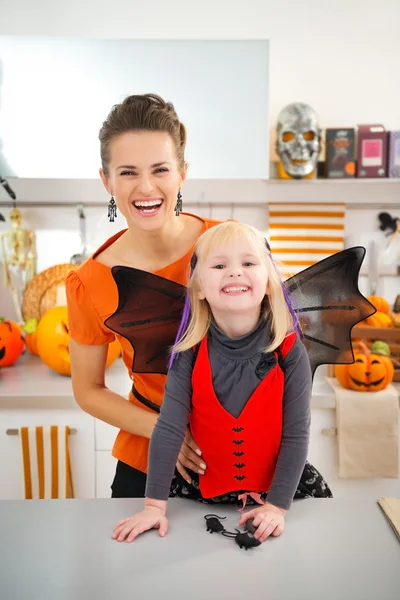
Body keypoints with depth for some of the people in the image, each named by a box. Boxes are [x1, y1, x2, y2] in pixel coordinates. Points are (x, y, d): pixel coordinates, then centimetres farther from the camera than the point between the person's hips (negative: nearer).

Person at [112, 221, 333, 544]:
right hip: (206, 492, 1)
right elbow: (169, 429, -13)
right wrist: (155, 505, -14)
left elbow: (296, 434, -14)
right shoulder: (190, 353, -14)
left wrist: (277, 505, -16)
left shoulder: (289, 350, -17)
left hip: (279, 487, 0)